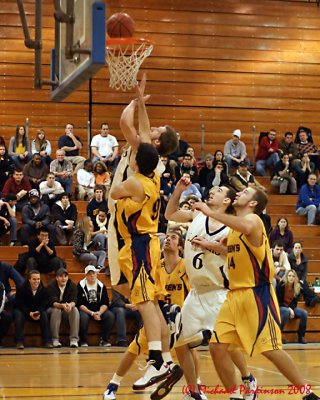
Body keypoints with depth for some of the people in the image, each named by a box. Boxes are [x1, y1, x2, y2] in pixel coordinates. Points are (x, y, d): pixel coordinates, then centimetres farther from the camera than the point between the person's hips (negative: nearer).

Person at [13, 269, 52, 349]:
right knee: (18, 314, -34)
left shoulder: (43, 290, -8)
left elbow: (44, 304, -11)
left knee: (44, 314, -28)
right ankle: (19, 342, -35)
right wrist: (30, 313, -34)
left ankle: (47, 341, -28)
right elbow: (20, 304, -18)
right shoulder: (21, 289, -15)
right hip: (22, 310, -2)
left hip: (38, 312, 2)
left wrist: (38, 312, -34)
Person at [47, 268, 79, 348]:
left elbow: (74, 300, -20)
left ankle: (74, 339, -31)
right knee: (56, 310, -35)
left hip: (67, 311, 2)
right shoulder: (51, 286, -17)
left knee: (75, 310, -28)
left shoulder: (72, 286, -8)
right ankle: (55, 340, -31)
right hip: (53, 309, -2)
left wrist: (70, 305, -45)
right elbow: (53, 302, -28)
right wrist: (62, 305, -49)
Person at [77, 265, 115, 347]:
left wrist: (99, 313, -21)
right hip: (85, 310, -3)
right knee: (83, 317, -36)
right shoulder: (81, 285, -6)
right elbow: (80, 304, -11)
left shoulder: (101, 286, 3)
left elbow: (105, 303, -1)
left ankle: (104, 340, -13)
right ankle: (83, 341, -20)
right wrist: (92, 313, -22)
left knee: (110, 316, -23)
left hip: (99, 310, 3)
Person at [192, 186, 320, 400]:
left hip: (257, 294, -8)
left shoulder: (253, 219, -11)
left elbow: (247, 227, -37)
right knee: (218, 347, 1)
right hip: (235, 294, 8)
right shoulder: (234, 227, 15)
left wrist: (211, 213, -35)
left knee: (271, 350, -8)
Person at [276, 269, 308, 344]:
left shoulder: (297, 287, 3)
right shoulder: (281, 285, -13)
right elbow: (279, 301, -14)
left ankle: (301, 337, -11)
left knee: (304, 313, -18)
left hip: (291, 308, 5)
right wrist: (289, 309, -22)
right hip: (280, 307, -5)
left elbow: (295, 302, 6)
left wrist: (292, 310, -14)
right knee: (286, 312, -39)